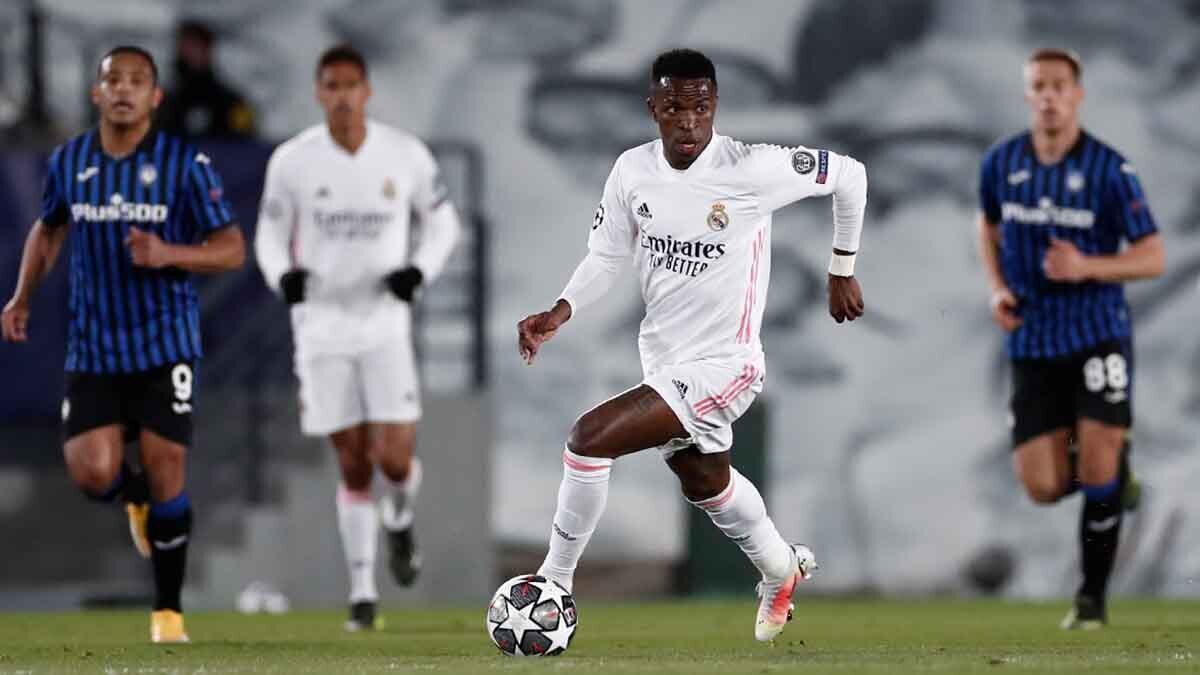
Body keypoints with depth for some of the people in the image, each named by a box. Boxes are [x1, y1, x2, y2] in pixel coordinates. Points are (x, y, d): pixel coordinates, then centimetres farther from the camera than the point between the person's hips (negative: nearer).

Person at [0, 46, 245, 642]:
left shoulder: (185, 163, -7)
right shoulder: (69, 161, 3)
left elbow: (231, 250, -5)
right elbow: (48, 229, 22)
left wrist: (168, 254, -22)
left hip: (165, 345, -2)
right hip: (93, 345, 2)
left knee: (165, 475, -4)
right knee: (91, 473, -9)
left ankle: (168, 609, 12)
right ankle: (138, 498, 29)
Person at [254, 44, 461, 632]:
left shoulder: (406, 155, -4)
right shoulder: (292, 160, -4)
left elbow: (442, 221, 9)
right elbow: (270, 234, 6)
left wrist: (420, 270, -11)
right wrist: (282, 275, -16)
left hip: (384, 323, 0)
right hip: (322, 326, 0)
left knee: (394, 458, -11)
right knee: (353, 465, 2)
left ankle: (400, 518, 26)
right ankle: (362, 590, 15)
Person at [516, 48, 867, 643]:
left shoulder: (750, 169, -22)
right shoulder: (633, 171, -7)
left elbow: (849, 175, -9)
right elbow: (605, 257, 5)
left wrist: (842, 271, 3)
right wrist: (560, 313, -14)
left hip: (722, 365, -7)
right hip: (662, 357, 7)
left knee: (588, 439, -21)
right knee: (704, 482, 29)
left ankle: (555, 582, -4)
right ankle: (782, 571, 57)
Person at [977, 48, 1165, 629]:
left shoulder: (1110, 169, -10)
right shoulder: (1002, 162, 1)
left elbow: (1152, 258, -7)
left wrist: (1086, 266, -23)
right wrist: (997, 288, 3)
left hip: (1098, 334, -3)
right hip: (1032, 343, 3)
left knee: (1098, 470, -13)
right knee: (1042, 487, -3)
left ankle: (1092, 597, 6)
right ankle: (1111, 474, 33)